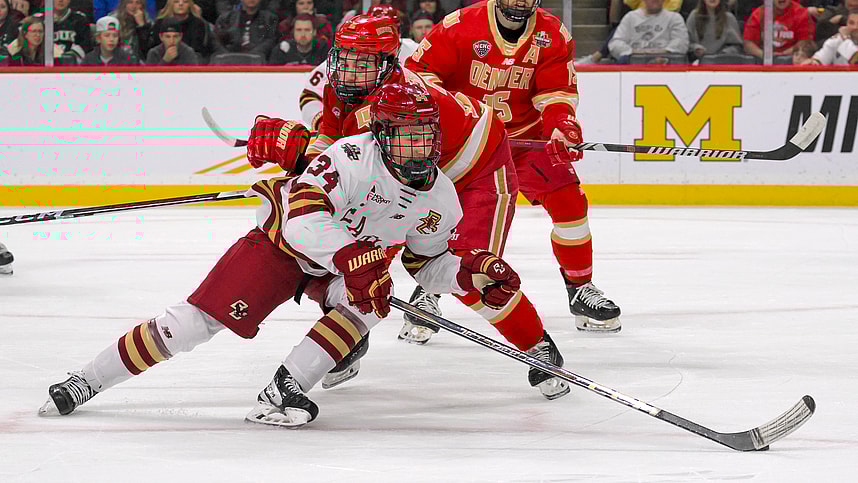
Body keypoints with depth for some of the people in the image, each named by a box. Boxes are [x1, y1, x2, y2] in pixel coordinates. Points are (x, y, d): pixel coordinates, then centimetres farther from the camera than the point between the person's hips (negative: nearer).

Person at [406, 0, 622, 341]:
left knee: (568, 199, -7)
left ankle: (580, 288, 11)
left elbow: (557, 92, -7)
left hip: (527, 137, 3)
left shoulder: (552, 36, -7)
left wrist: (561, 127, -27)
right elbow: (418, 70, -12)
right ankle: (428, 291, 5)